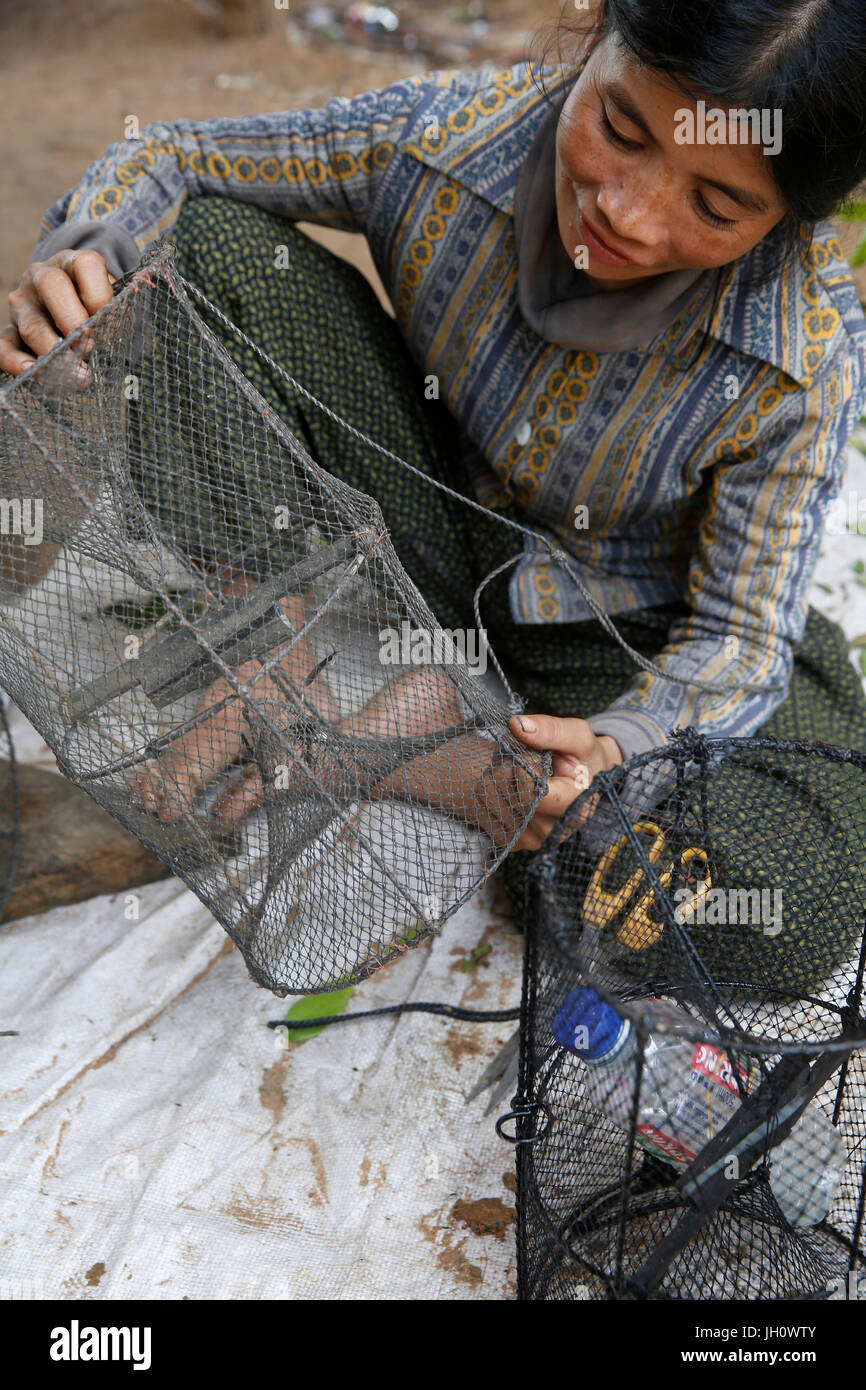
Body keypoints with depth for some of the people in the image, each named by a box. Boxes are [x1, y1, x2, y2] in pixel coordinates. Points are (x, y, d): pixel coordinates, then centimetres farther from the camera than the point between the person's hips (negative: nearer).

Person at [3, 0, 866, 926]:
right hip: (436, 548, 2)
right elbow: (174, 160, -6)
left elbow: (737, 637, -19)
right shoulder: (445, 135, -20)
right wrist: (79, 260, -28)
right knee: (221, 241, -17)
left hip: (622, 638, -1)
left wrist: (620, 745, -40)